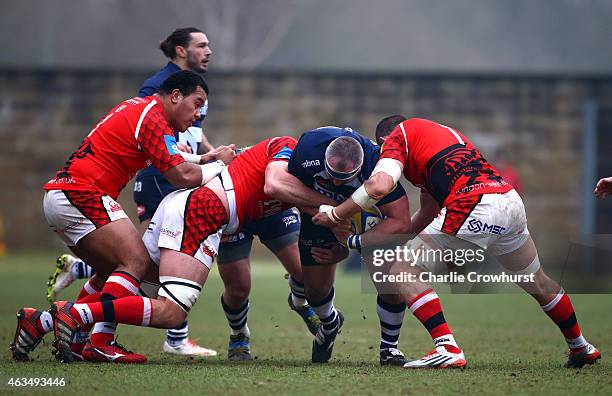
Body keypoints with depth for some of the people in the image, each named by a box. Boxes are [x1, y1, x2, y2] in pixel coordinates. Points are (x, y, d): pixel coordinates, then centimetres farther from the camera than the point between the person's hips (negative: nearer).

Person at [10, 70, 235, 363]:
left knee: (113, 273, 14)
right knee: (137, 261, -15)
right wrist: (219, 164, 0)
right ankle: (101, 343, -24)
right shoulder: (153, 117, -10)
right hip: (82, 196, -10)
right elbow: (183, 176, -15)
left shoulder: (139, 108, 19)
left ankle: (41, 323, 7)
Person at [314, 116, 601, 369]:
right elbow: (428, 214, 34)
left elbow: (380, 185, -8)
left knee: (404, 271, 2)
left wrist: (335, 214, 5)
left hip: (473, 207, -8)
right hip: (510, 199, 8)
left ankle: (447, 349, -10)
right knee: (538, 284, 30)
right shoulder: (443, 131, 35)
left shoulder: (398, 135, 12)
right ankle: (580, 347, 45)